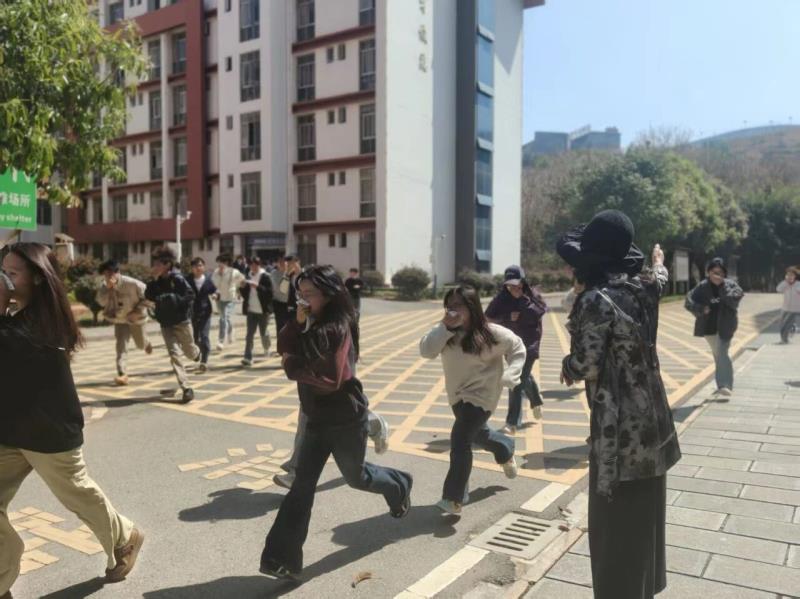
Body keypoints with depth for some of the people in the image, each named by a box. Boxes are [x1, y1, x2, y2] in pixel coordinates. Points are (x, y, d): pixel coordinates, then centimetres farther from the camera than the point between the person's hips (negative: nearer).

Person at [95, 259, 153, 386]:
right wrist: (108, 288, -36)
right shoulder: (104, 285, -12)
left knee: (141, 344, 14)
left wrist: (138, 311, -23)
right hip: (119, 319, 2)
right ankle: (122, 374, -12)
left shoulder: (131, 283, -26)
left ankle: (147, 343, 53)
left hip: (135, 318, -2)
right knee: (121, 344, -12)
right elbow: (101, 301, -23)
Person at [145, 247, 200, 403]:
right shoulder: (157, 281, 1)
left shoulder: (177, 279, -14)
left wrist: (170, 298, -24)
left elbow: (190, 296, -17)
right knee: (174, 354, -7)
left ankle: (197, 353, 53)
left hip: (181, 322, -4)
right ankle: (186, 389, -6)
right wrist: (154, 280, -17)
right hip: (166, 324, 4)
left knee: (189, 352, 14)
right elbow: (149, 296, -8)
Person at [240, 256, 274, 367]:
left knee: (264, 333, 11)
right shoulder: (248, 277, 9)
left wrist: (257, 286, -25)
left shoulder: (265, 277, -7)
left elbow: (269, 293, -16)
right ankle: (248, 357, -5)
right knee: (249, 335, -3)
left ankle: (266, 348, 41)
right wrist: (242, 287, -8)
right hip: (251, 310, 4)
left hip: (263, 310, -3)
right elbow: (244, 294, 12)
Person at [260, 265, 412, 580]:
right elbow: (284, 347, -5)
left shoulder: (337, 329, -24)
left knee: (355, 476, 16)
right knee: (303, 484, 2)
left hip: (345, 419, -7)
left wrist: (294, 367, -19)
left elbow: (331, 380, -27)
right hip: (317, 418, 7)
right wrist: (298, 322, -19)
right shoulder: (310, 324, 4)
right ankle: (283, 557, 6)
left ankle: (399, 487, 48)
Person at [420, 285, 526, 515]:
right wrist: (445, 327, -33)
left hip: (481, 394, -6)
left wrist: (510, 376, -14)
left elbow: (518, 348, -3)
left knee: (460, 440, -19)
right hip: (458, 394, 6)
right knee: (477, 434, 26)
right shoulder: (446, 331, -8)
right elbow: (426, 351, -22)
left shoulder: (490, 333, -18)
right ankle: (506, 450, 59)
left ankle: (454, 498, -11)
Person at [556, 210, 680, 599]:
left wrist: (566, 367, 3)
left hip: (619, 429, -8)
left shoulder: (596, 300, -21)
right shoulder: (641, 288, 2)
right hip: (651, 421, 8)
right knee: (644, 518, 23)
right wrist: (659, 262, 49)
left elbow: (585, 367, -20)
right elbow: (659, 279, 27)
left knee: (615, 527, 5)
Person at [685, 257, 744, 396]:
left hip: (725, 326, -4)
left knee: (722, 354, -18)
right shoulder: (703, 286, -1)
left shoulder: (730, 285, -5)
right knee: (718, 355, 18)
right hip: (709, 326, 4)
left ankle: (725, 385, -21)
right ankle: (723, 385, 34)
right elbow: (689, 302, -5)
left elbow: (734, 299, -22)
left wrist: (723, 285, -25)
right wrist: (701, 309, -21)